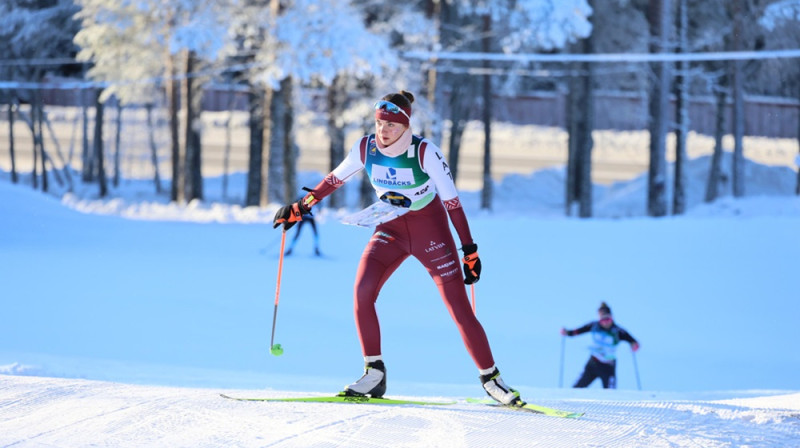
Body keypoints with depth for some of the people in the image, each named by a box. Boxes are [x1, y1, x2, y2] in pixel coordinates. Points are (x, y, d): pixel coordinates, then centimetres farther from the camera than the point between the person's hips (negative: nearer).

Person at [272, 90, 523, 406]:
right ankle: (374, 374, -8)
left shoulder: (425, 153, -22)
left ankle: (490, 379, 4)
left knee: (459, 308, -8)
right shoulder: (366, 149, -11)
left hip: (430, 230, -4)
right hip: (391, 230, 4)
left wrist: (470, 250, -16)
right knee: (362, 291, -18)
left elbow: (452, 200, -16)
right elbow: (335, 178, 7)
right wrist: (300, 207, 11)